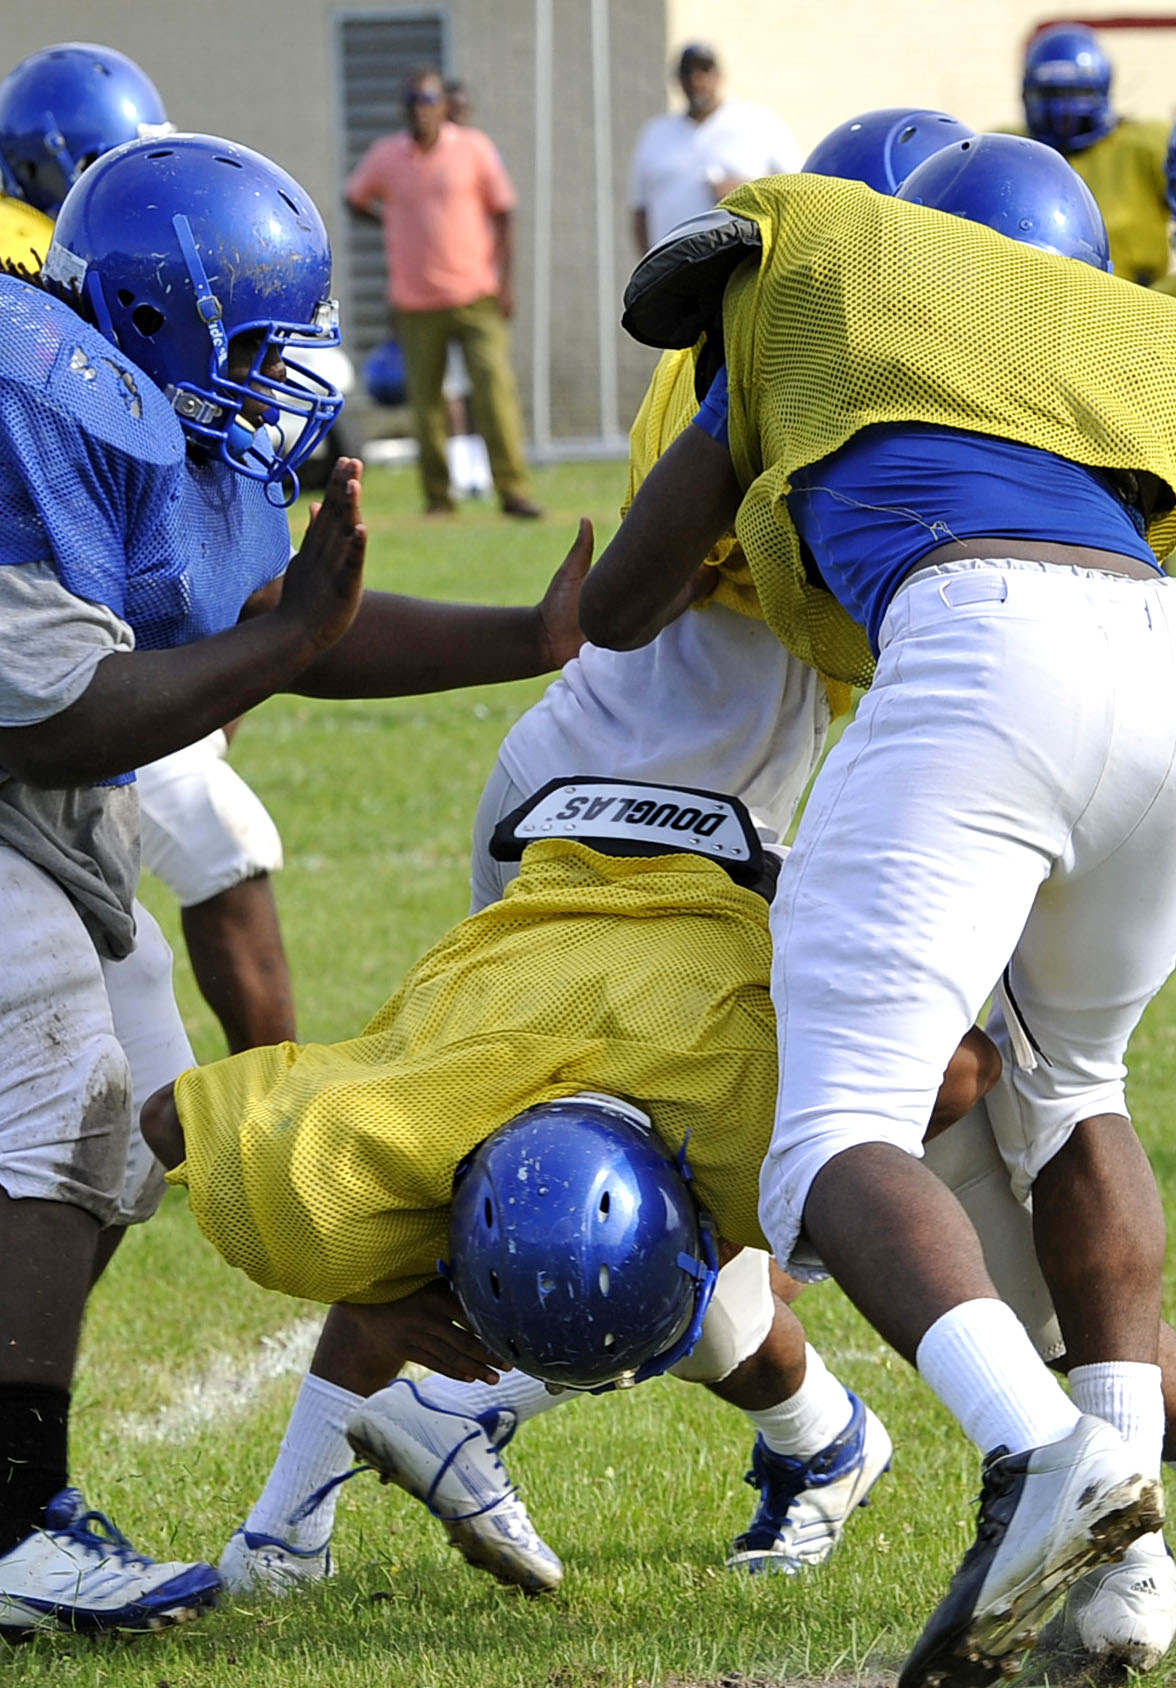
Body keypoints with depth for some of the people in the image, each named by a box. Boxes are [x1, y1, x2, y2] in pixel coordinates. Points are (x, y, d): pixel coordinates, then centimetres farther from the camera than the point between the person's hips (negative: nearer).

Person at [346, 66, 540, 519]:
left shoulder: (474, 148, 2)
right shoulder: (385, 155, 5)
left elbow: (502, 212, 6)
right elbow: (355, 198, 22)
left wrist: (505, 281, 0)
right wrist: (390, 218, 7)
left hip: (476, 295, -2)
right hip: (415, 303, 2)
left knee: (495, 386, -12)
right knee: (426, 400, 2)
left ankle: (512, 490, -11)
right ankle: (437, 495, 11)